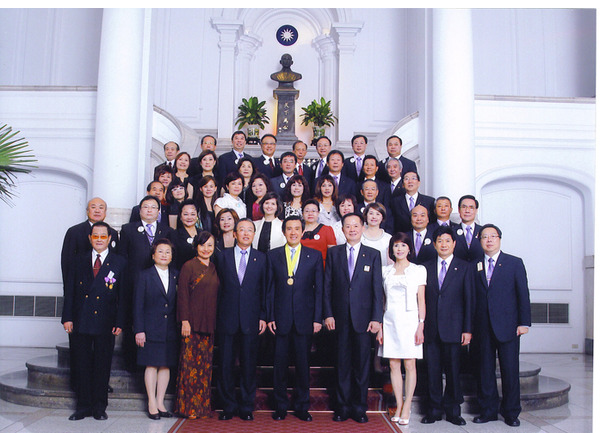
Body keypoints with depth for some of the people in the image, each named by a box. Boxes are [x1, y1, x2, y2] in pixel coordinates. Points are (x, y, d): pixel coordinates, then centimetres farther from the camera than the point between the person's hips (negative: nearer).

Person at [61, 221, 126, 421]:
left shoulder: (119, 263, 3)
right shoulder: (79, 259, 9)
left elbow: (123, 296, 1)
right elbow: (70, 290, 7)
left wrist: (119, 322, -6)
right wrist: (67, 317, -1)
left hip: (105, 324, -2)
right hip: (80, 323, 2)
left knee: (102, 366, 5)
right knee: (81, 365, 8)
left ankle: (99, 407, 17)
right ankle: (83, 406, 20)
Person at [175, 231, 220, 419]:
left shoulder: (214, 268, 13)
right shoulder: (189, 266, -4)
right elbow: (182, 294, -8)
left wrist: (216, 322, 11)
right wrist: (184, 320, -14)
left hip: (209, 324, 6)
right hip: (192, 323, -6)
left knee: (206, 365, 8)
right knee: (190, 363, -3)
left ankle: (203, 407, 15)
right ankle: (188, 407, 6)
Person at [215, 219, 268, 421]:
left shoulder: (261, 258, 6)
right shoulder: (223, 256, 7)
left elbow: (265, 289, 5)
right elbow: (218, 286, 5)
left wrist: (263, 316, -1)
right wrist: (216, 314, 0)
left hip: (250, 319, 0)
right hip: (227, 319, 0)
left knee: (249, 365, 6)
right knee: (225, 364, 5)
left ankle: (246, 407, 18)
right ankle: (228, 406, 19)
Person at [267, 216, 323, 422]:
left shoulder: (314, 256, 5)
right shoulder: (273, 255, 6)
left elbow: (319, 289, 3)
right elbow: (270, 289, 5)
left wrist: (317, 318, -2)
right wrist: (269, 317, -2)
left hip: (304, 318, 0)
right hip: (281, 319, 0)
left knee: (303, 364, 7)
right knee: (279, 364, 6)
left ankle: (301, 407, 20)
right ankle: (280, 407, 19)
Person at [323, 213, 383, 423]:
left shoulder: (373, 255, 5)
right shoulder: (333, 253, 7)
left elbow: (377, 288, 2)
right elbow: (327, 286, 5)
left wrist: (376, 318, -5)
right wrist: (328, 314, -3)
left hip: (363, 317, 0)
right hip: (340, 318, 0)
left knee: (362, 364, 6)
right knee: (343, 364, 7)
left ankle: (359, 408, 17)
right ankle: (343, 407, 17)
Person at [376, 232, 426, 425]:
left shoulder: (418, 270, 4)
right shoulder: (386, 271, 11)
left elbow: (421, 300, 1)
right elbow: (381, 300, 11)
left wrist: (421, 325, -7)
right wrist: (379, 326, 5)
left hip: (409, 320, -2)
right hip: (390, 321, 3)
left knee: (410, 365, -1)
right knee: (393, 365, 4)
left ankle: (406, 409, 6)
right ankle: (399, 406, 12)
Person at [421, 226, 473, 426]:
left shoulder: (464, 268, 3)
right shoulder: (426, 268, 9)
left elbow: (469, 300, 0)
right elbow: (422, 298, 9)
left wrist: (468, 329, -5)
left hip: (453, 327, -2)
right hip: (431, 327, 2)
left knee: (453, 370, 5)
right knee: (432, 370, 7)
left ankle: (452, 411, 18)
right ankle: (434, 410, 18)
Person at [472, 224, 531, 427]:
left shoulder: (515, 263, 4)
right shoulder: (474, 265, 8)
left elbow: (523, 294, 1)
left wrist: (524, 322, -5)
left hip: (507, 326, -2)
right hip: (483, 327, 2)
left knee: (510, 370, 3)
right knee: (485, 370, 8)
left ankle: (511, 412, 17)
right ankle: (488, 410, 20)